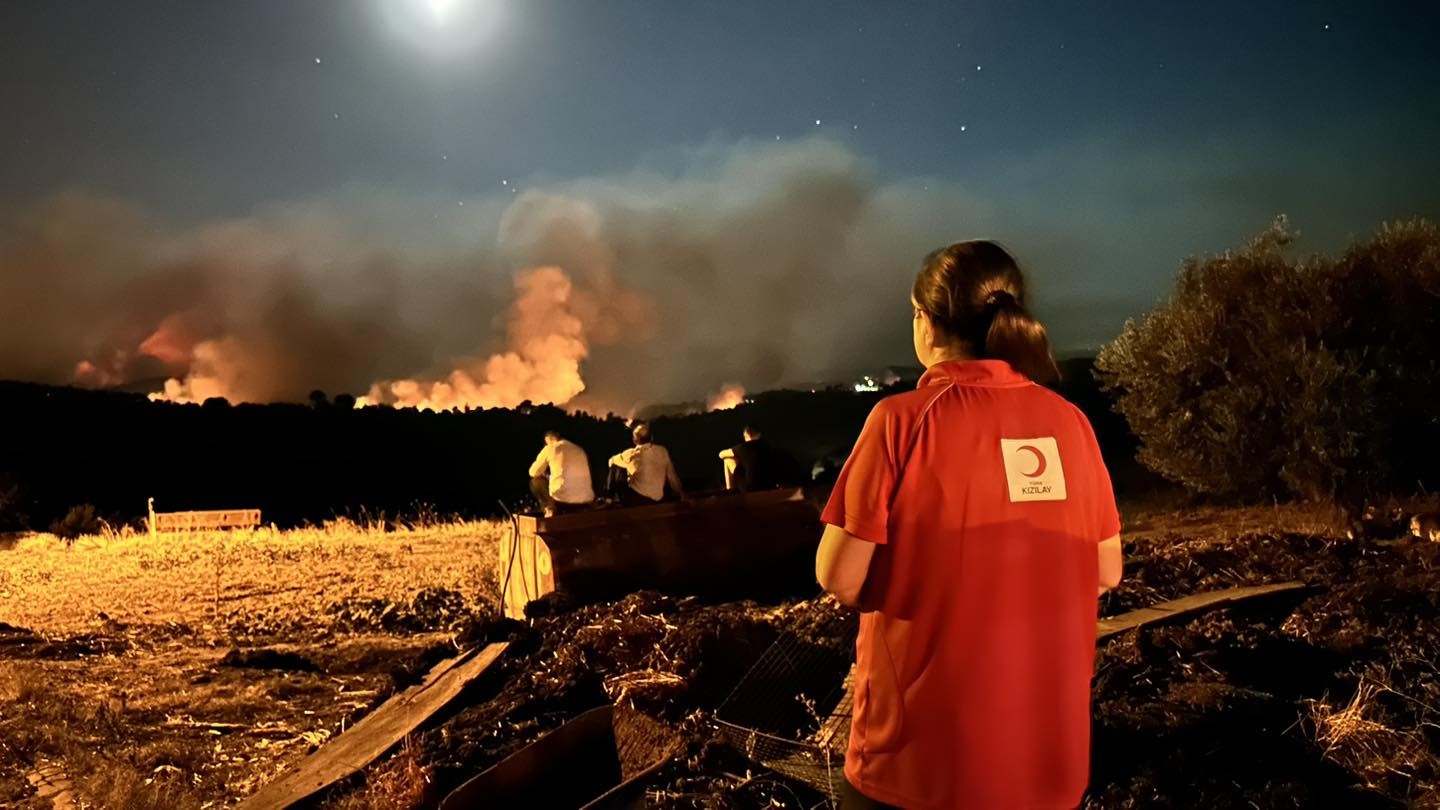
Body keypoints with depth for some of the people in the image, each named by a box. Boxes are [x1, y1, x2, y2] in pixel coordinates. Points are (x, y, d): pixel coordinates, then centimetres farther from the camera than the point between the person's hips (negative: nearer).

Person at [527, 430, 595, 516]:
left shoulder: (550, 448, 5)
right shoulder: (580, 450, 19)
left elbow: (533, 472, 13)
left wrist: (546, 476, 34)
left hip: (562, 498, -5)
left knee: (535, 482, 21)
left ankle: (550, 508, 1)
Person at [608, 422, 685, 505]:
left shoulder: (632, 453, -9)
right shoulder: (663, 451, 1)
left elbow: (612, 461, 10)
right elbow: (672, 475, 9)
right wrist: (682, 494, 20)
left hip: (635, 499, -5)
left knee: (616, 467, 10)